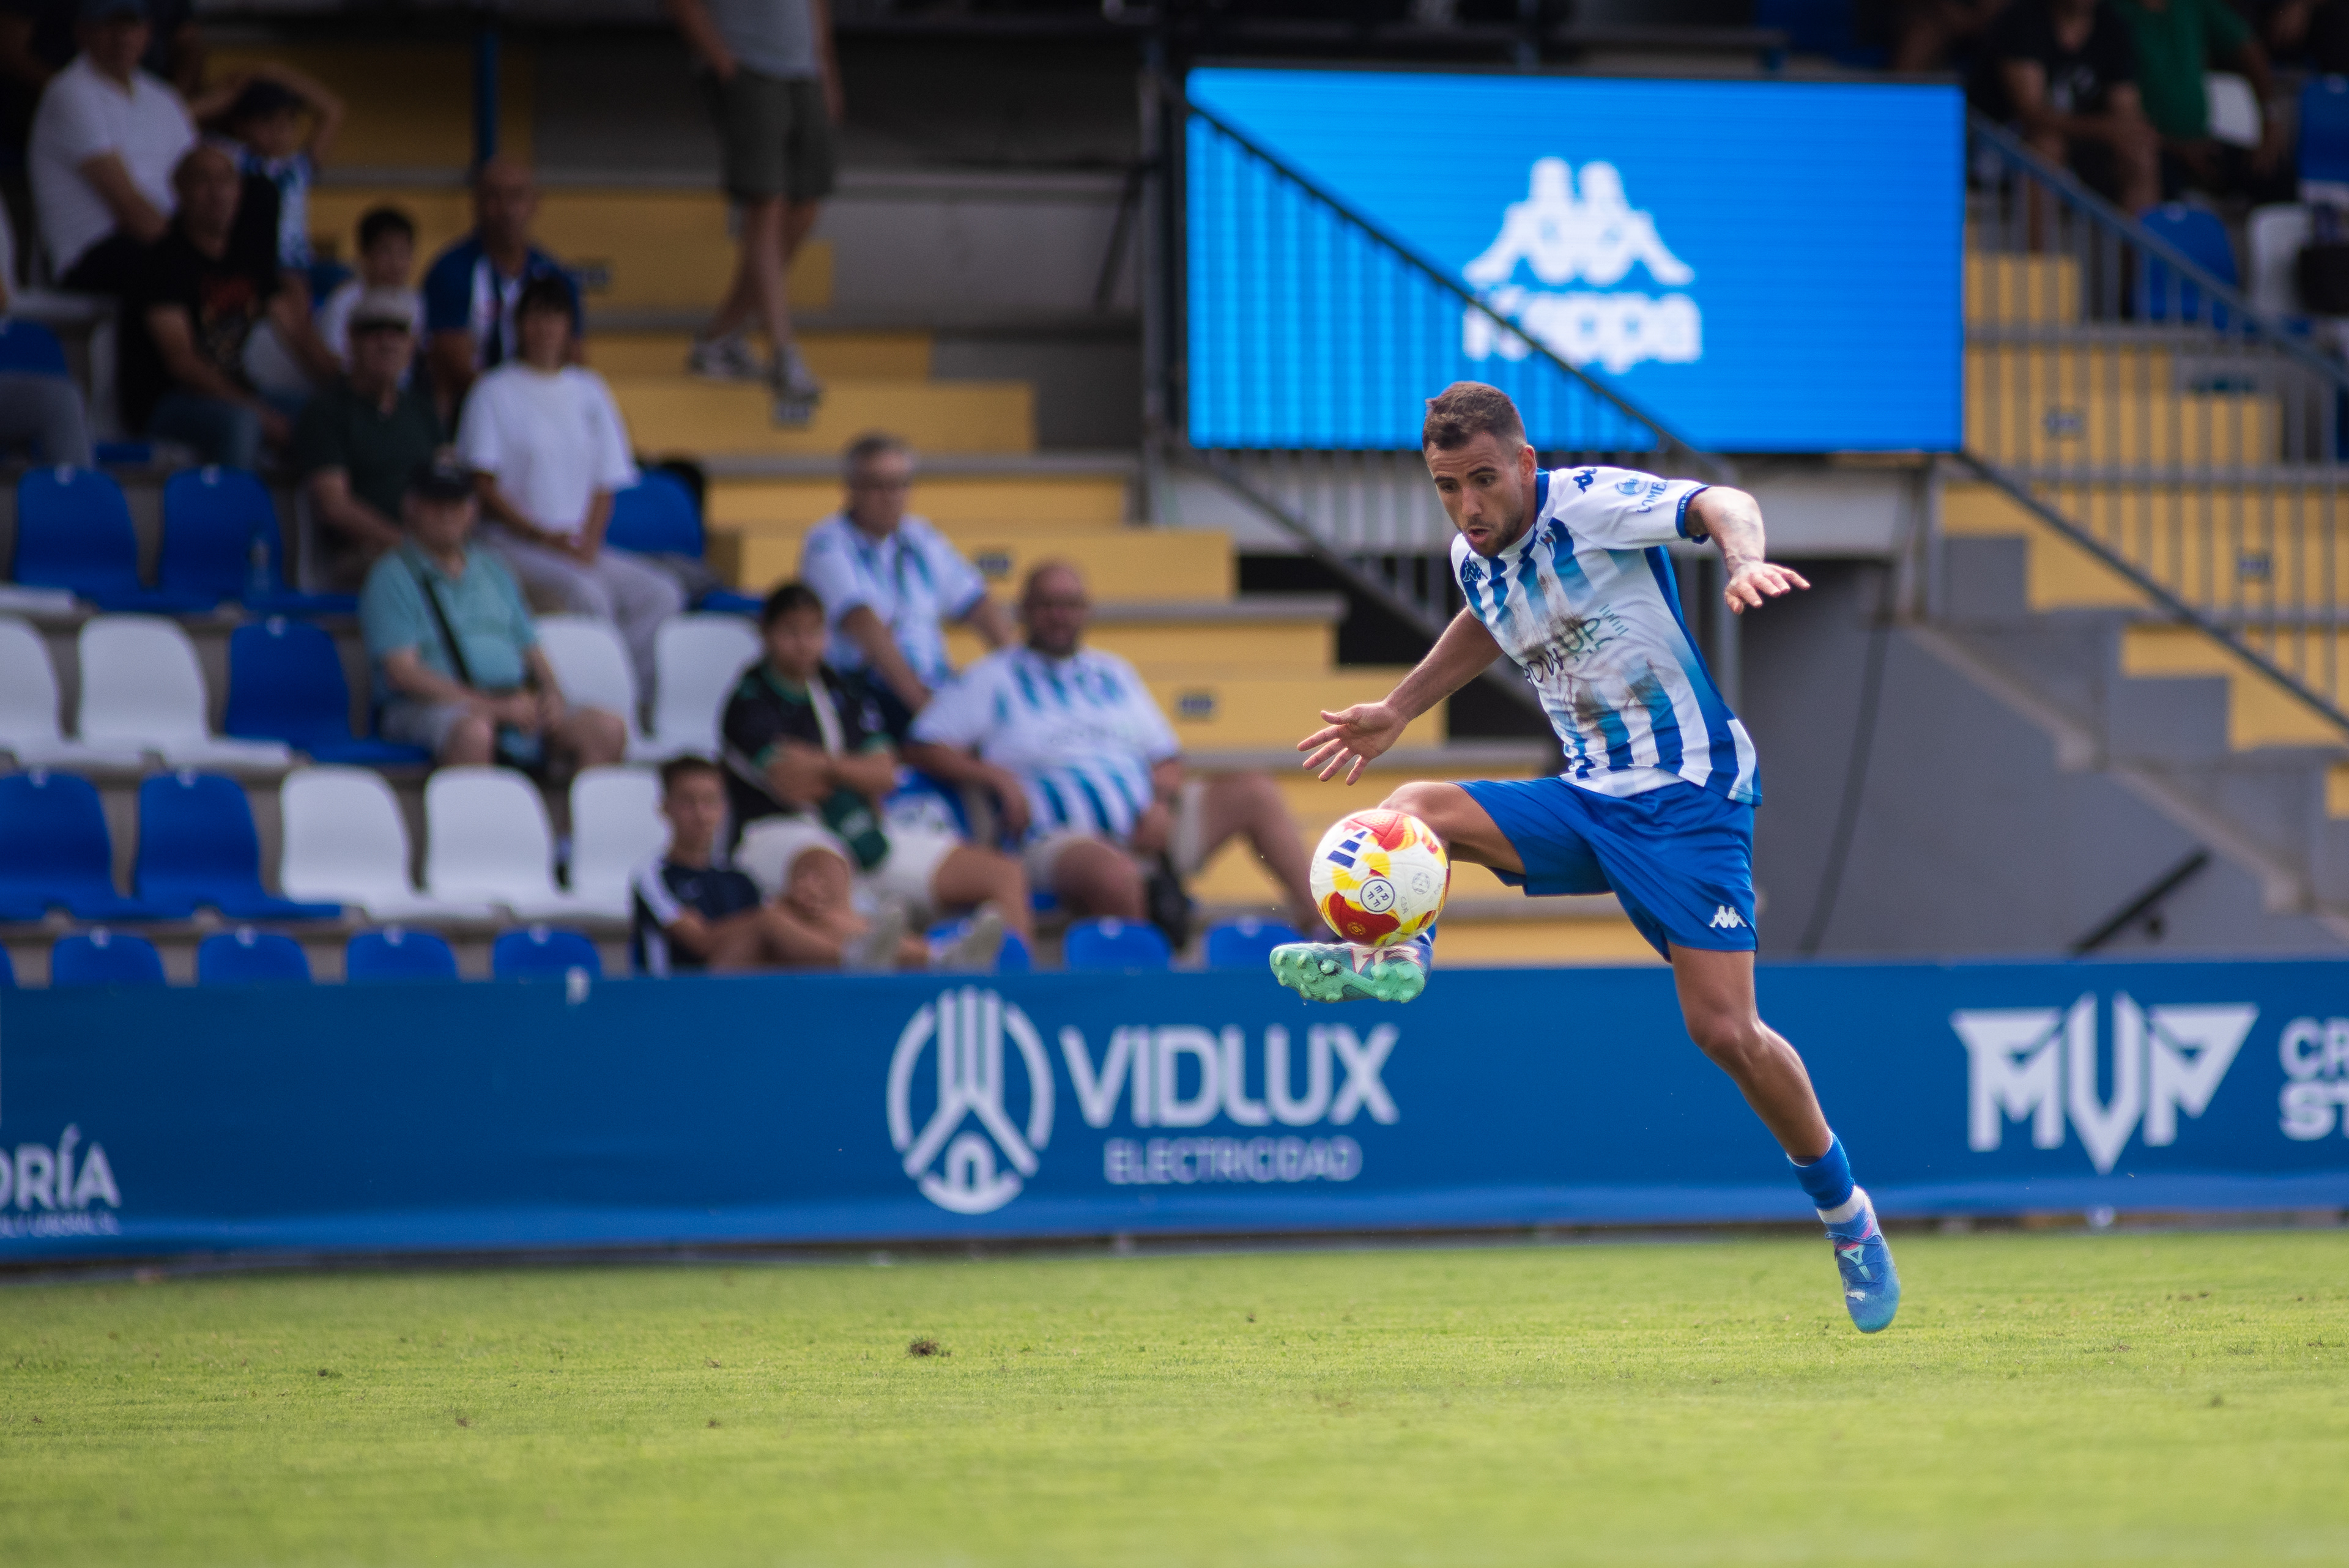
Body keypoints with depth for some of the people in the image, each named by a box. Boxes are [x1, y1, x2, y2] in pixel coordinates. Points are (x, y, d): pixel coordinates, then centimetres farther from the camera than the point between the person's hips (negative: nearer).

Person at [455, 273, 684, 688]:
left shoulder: (590, 392, 16)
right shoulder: (494, 392, 2)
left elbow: (604, 484, 14)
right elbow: (484, 486, -4)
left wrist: (588, 542, -5)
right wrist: (541, 536, -14)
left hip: (581, 548, 5)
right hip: (513, 545, -5)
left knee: (661, 594, -19)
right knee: (584, 592, -33)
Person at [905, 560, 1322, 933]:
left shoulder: (1114, 674, 22)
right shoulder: (991, 681, 7)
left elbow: (1167, 759, 22)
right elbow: (922, 749, -2)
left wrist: (1161, 802, -1)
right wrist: (995, 776, -15)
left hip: (1145, 823, 6)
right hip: (1061, 838, -6)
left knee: (1256, 792, -9)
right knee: (1115, 875, -42)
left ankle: (1314, 919, -15)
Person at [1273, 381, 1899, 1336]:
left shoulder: (1590, 504, -15)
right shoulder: (1473, 560, 7)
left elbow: (1718, 505, -31)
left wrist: (1745, 559, -52)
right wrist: (1398, 710, 32)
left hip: (1689, 795, -7)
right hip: (1590, 800, 7)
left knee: (1724, 1031, -13)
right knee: (1416, 809, -12)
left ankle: (1845, 1211, 4)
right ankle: (1393, 953, -38)